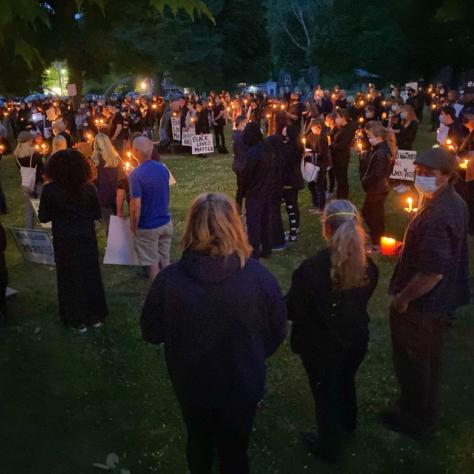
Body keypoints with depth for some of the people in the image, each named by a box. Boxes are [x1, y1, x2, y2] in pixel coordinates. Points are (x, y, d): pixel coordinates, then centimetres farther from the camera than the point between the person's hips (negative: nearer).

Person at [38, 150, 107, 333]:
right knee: (91, 277, 16)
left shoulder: (49, 190, -13)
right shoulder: (88, 188, -9)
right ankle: (95, 317, 28)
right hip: (87, 239, 1)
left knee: (70, 279, 12)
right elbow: (97, 214, 0)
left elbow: (43, 217, -6)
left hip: (64, 241, -1)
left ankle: (78, 320, 21)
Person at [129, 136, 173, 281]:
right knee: (165, 262, 17)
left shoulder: (135, 174, -20)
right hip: (166, 223, 6)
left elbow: (136, 206, -21)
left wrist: (134, 227, -10)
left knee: (153, 264, 8)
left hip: (148, 227, -6)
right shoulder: (163, 168, -1)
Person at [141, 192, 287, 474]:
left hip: (191, 385, 1)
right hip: (243, 386, -1)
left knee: (199, 443, 31)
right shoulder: (260, 277, -25)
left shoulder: (170, 280, -26)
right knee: (235, 451, 26)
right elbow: (278, 333, -9)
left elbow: (151, 333, -9)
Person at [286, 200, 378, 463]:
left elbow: (292, 311, -20)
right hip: (356, 340, 5)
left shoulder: (311, 268, -31)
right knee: (346, 382, 32)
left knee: (325, 394, 18)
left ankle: (328, 447, 40)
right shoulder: (367, 264, -14)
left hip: (322, 347, -5)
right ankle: (348, 422, 60)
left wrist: (284, 300, 1)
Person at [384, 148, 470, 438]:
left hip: (422, 305, -10)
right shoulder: (455, 203, 0)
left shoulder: (437, 217, -32)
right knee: (429, 361, 26)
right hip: (443, 301, 10)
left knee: (413, 363, 12)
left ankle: (414, 421, 32)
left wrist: (403, 297, -20)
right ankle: (425, 412, 46)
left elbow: (432, 273, -33)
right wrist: (409, 248, 10)